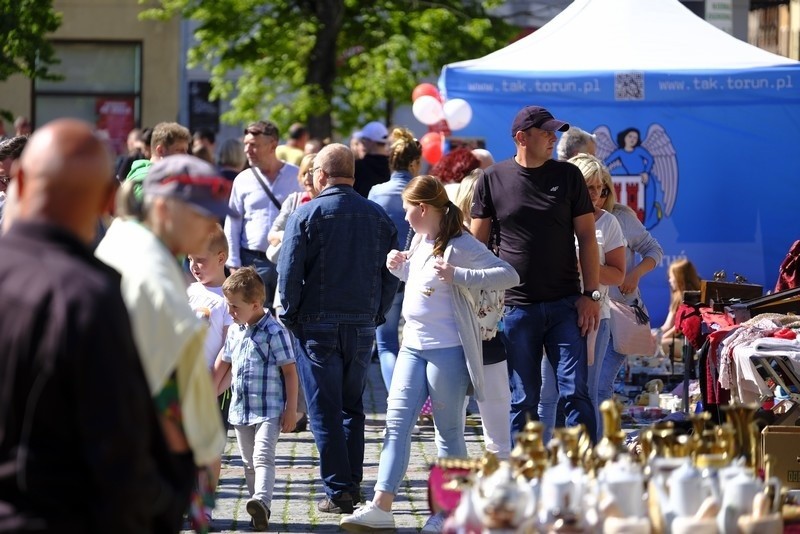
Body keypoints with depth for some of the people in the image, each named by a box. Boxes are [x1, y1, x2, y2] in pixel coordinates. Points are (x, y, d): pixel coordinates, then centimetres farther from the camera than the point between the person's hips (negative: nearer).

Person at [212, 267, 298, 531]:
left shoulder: (274, 332, -12)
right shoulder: (235, 332, 10)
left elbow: (289, 371, -11)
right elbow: (223, 365, 23)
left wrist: (291, 409, -12)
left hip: (269, 410, -7)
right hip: (240, 408, 7)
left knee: (263, 457, -21)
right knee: (249, 462, 10)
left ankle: (261, 500, -36)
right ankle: (259, 511, 17)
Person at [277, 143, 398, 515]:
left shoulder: (305, 215, -7)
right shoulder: (378, 217, 5)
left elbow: (289, 272, -10)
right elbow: (392, 275, 6)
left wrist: (290, 317, 0)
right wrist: (377, 315, 15)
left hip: (318, 324, -4)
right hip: (362, 325, 4)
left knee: (325, 411, 0)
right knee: (353, 407, 16)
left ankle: (338, 491, -3)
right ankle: (353, 485, 15)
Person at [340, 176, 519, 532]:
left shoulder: (459, 246, -14)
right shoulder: (419, 241, 12)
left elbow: (508, 276, -21)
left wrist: (457, 275, -28)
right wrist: (400, 268, 9)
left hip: (447, 351, -8)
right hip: (413, 346, 8)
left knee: (448, 430, 2)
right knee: (396, 423, 2)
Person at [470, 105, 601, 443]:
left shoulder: (568, 176, 5)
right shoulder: (492, 180, 3)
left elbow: (587, 237, 6)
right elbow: (476, 243, 7)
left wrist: (591, 294, -2)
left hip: (565, 305, 0)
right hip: (516, 309, 0)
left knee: (575, 393, -5)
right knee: (522, 401, 4)